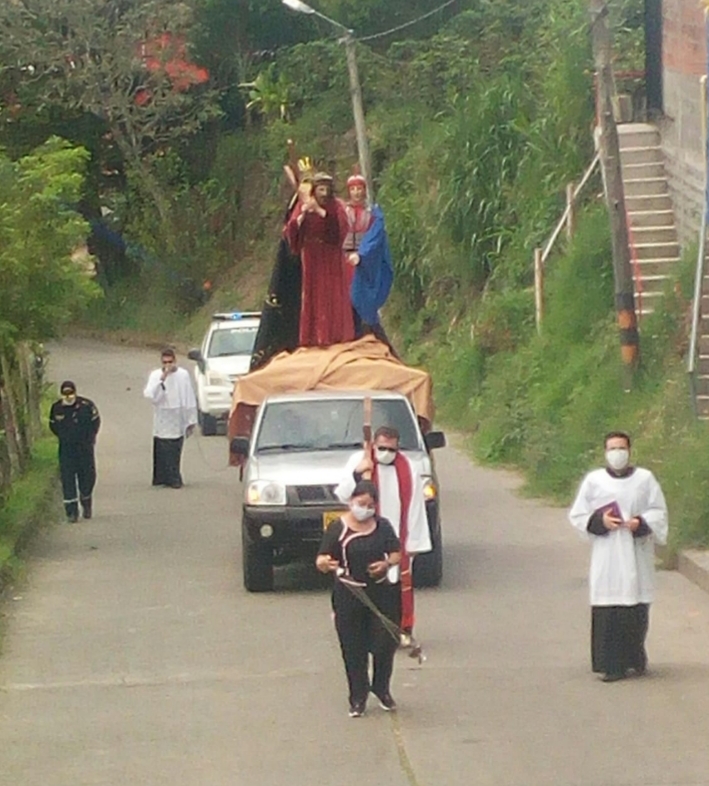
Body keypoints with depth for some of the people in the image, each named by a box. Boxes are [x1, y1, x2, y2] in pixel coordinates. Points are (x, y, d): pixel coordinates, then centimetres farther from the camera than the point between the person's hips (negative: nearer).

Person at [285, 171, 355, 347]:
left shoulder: (336, 205, -1)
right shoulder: (303, 205, 4)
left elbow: (340, 225, -19)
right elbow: (292, 229, -3)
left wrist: (319, 210, -24)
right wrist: (303, 214, -19)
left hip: (331, 259, -1)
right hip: (312, 259, 1)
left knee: (333, 297, -3)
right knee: (313, 298, 0)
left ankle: (335, 335, 0)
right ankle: (314, 337, 0)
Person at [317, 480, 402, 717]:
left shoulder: (383, 526, 5)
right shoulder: (338, 528, -6)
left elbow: (396, 553, 11)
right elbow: (321, 561, -8)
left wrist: (387, 563, -12)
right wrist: (325, 563, -33)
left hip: (382, 593, 3)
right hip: (349, 594, -3)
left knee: (385, 643, 2)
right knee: (353, 648, 2)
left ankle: (382, 689, 25)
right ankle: (358, 697, 14)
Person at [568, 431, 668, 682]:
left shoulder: (645, 479, 8)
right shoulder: (593, 481, 7)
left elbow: (659, 513, 7)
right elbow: (577, 515, 7)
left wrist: (641, 523, -12)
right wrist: (600, 521, -10)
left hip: (636, 556, 1)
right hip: (606, 557, -1)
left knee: (636, 610, 0)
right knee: (608, 611, -8)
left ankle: (635, 657, 18)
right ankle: (612, 665, -6)